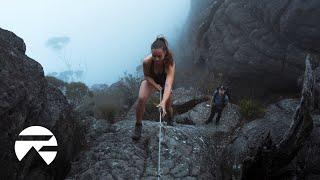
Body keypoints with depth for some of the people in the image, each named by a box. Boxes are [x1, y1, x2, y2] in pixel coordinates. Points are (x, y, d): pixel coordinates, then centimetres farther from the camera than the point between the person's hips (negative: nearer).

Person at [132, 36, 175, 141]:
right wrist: (156, 85, -28)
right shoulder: (147, 61, -35)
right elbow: (146, 75, -14)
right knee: (141, 99, -26)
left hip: (164, 82, 0)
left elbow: (168, 84, -49)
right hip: (150, 80, 0)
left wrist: (163, 102, -61)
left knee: (167, 106, 2)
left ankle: (170, 122, 40)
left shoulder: (170, 63, -39)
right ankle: (138, 125, -5)